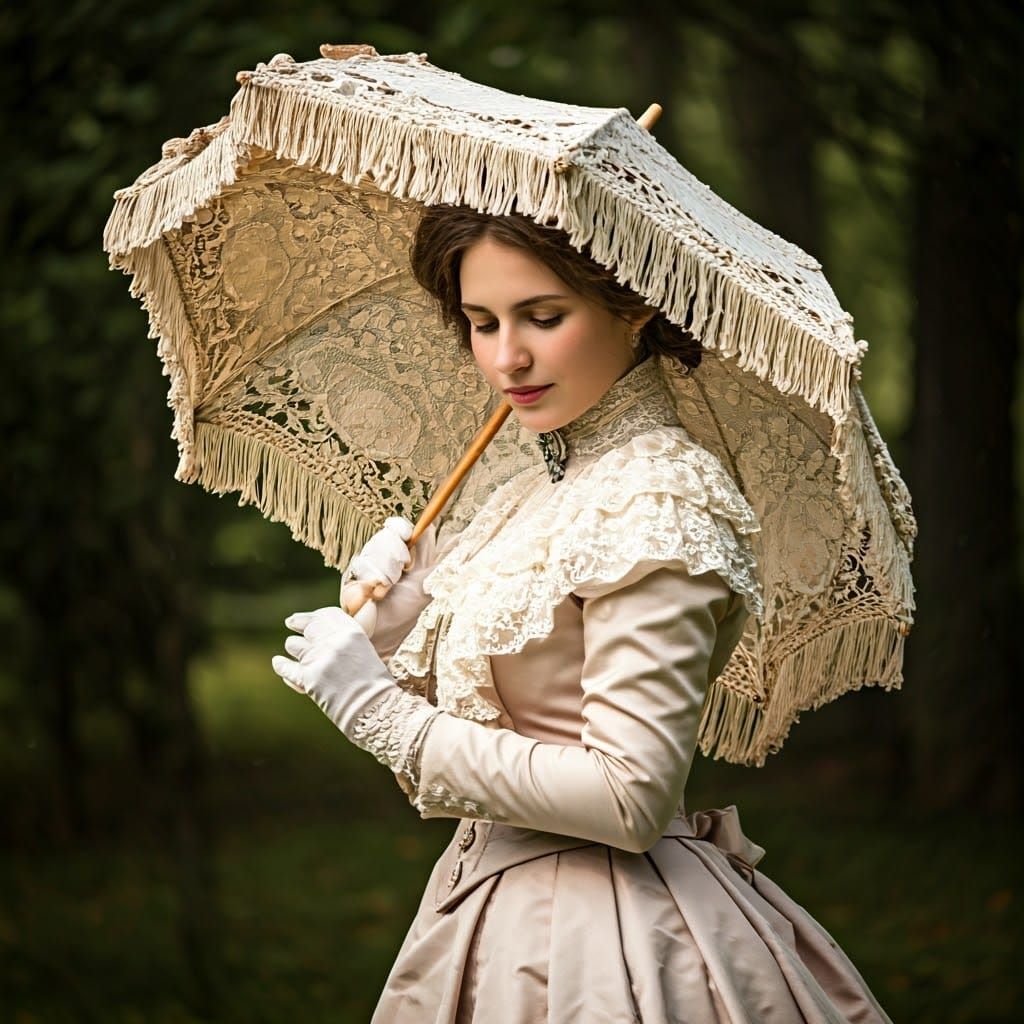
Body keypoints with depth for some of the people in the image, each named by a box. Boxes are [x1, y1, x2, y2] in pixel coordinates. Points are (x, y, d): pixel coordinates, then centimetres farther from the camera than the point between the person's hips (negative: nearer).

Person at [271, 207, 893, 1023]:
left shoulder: (654, 504, -19)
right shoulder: (545, 489, 8)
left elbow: (630, 798, -25)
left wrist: (384, 712, -19)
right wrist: (401, 619, -7)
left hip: (607, 951, -8)